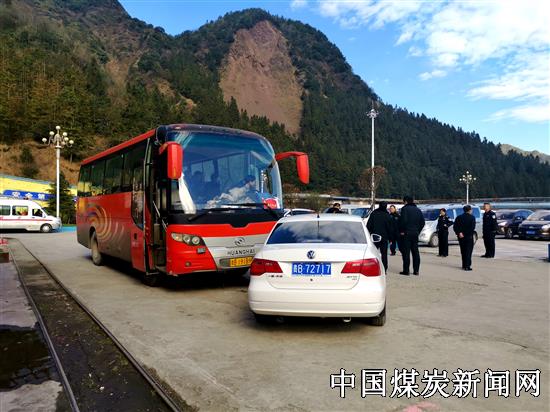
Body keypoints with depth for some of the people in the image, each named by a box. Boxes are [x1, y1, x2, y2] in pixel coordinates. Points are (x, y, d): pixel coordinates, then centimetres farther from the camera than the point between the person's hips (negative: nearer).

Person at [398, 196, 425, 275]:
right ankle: (416, 270, 14)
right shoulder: (418, 210, 14)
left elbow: (403, 220, -19)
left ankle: (406, 270, -3)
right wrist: (418, 231, 14)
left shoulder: (405, 209, -7)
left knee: (406, 252, -3)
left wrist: (401, 231, -10)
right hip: (415, 233, 6)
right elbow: (422, 222, 13)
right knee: (415, 252, 11)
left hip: (406, 233, -6)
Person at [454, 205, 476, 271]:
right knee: (468, 251, 0)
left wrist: (459, 233, -6)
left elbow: (455, 227, -3)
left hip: (461, 237, 4)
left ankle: (464, 265, 19)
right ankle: (467, 266, -5)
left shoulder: (459, 217, 5)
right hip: (469, 237, -4)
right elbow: (472, 228, -17)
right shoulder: (472, 218, -7)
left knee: (463, 251, 14)